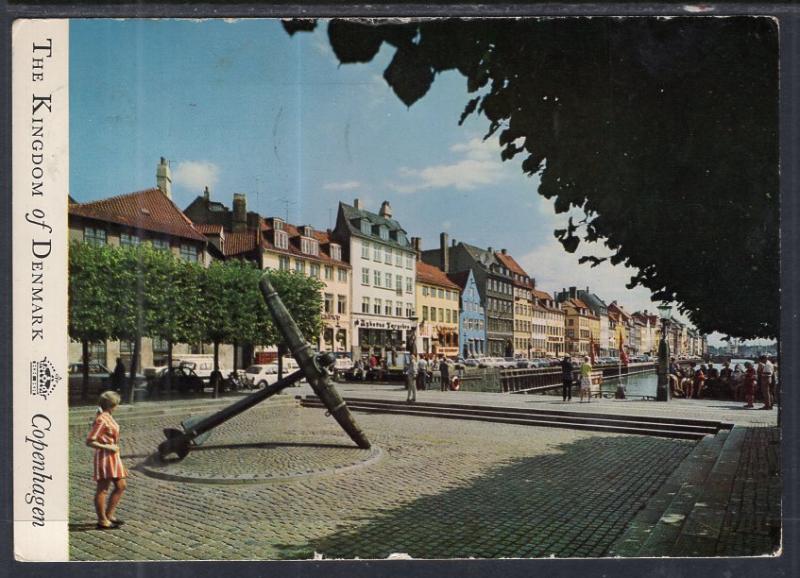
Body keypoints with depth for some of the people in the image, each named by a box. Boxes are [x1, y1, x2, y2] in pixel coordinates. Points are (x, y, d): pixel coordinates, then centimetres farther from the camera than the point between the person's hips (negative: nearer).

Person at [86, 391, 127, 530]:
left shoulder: (108, 417, 11)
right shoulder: (101, 420, -18)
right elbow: (89, 441, -21)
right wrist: (108, 447, -21)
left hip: (113, 457, 10)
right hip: (104, 457, -10)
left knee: (121, 486, 13)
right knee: (102, 489, 1)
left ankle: (109, 515, 23)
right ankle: (102, 521, 10)